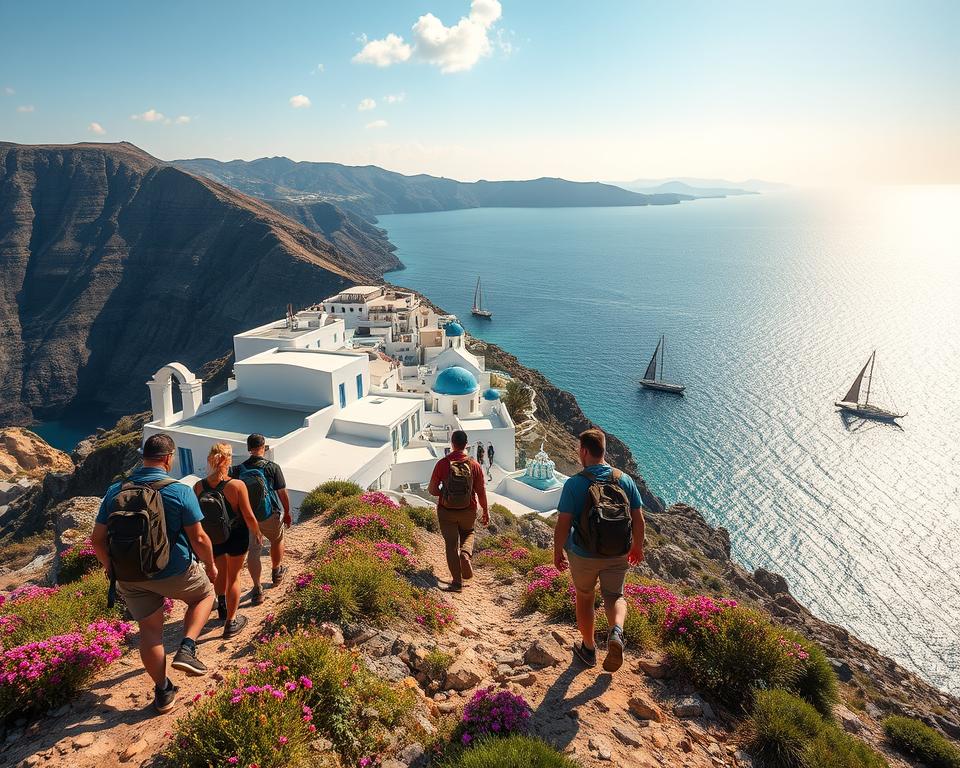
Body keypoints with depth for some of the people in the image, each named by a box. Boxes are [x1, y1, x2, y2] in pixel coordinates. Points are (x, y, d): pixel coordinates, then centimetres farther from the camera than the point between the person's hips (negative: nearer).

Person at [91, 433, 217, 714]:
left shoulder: (115, 491, -3)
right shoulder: (180, 491, -17)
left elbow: (98, 539, 2)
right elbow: (198, 538, -15)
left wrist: (113, 570, 18)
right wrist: (211, 565, 3)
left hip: (131, 577, 4)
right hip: (175, 573, -4)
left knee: (150, 631, 18)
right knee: (205, 593, 24)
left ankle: (163, 692, 31)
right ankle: (187, 649, 6)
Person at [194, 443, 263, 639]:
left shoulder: (198, 487, -15)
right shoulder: (237, 486, -25)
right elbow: (249, 516, -19)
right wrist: (257, 533, 0)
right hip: (236, 536, -3)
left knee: (221, 571, 30)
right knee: (234, 576, 17)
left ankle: (222, 608, 48)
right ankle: (231, 623, 24)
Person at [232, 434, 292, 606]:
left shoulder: (238, 470, -4)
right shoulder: (272, 467, -13)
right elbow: (282, 493, -9)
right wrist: (287, 513, 5)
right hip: (270, 516, -2)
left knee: (253, 551, 10)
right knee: (277, 540, 25)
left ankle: (257, 590, 10)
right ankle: (277, 573, 43)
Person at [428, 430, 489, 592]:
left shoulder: (442, 464, -12)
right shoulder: (474, 465, -9)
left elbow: (432, 490, -8)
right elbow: (481, 492, -3)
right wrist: (486, 512, 9)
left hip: (446, 511, -1)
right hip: (468, 511, 1)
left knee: (451, 544, 10)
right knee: (468, 534, 28)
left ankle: (457, 581, 10)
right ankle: (466, 554, -1)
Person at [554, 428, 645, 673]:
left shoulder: (574, 483, -17)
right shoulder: (625, 480, -6)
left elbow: (563, 524, -16)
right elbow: (638, 519, 0)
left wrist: (557, 552, 0)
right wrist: (638, 547, 16)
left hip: (584, 555, -2)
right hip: (618, 555, 2)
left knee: (585, 599, 20)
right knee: (614, 597, 19)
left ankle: (588, 649, 34)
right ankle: (616, 632, -11)